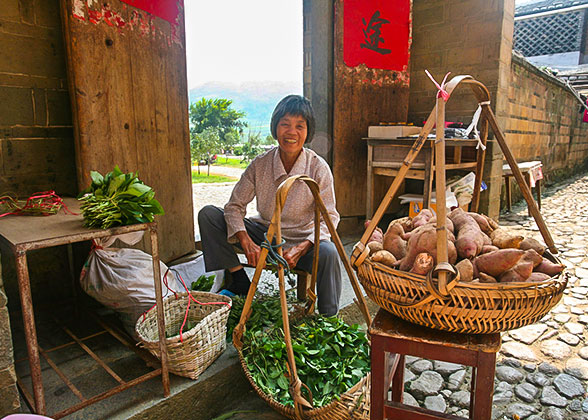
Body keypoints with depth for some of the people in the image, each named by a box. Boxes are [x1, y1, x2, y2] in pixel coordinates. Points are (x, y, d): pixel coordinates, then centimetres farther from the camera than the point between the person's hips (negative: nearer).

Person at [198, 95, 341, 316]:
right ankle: (239, 280, -4)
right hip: (263, 235, 3)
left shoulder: (318, 168, -13)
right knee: (208, 214, -10)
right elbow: (235, 205, -5)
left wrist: (301, 248, -31)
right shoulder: (260, 164, -8)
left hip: (302, 240, -2)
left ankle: (329, 320, -13)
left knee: (327, 252, -37)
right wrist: (246, 242, -23)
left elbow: (329, 217, -14)